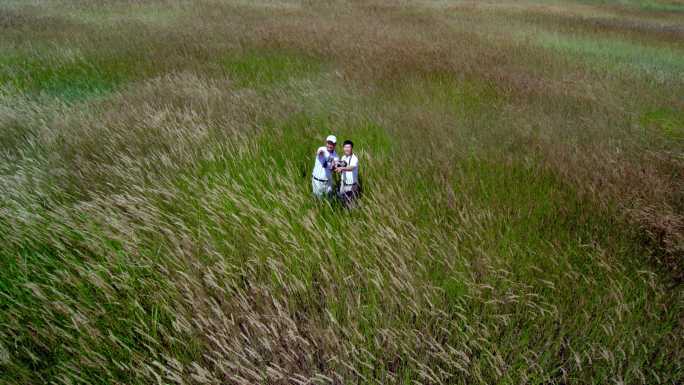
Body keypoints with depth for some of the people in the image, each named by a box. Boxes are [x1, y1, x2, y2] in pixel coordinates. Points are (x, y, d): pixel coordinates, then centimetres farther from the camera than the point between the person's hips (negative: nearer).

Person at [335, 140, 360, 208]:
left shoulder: (354, 159, -18)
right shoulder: (343, 157, 5)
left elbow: (351, 168, -39)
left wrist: (342, 168, -56)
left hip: (352, 186, -7)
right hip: (343, 184, 7)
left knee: (352, 205, 0)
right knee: (344, 203, 16)